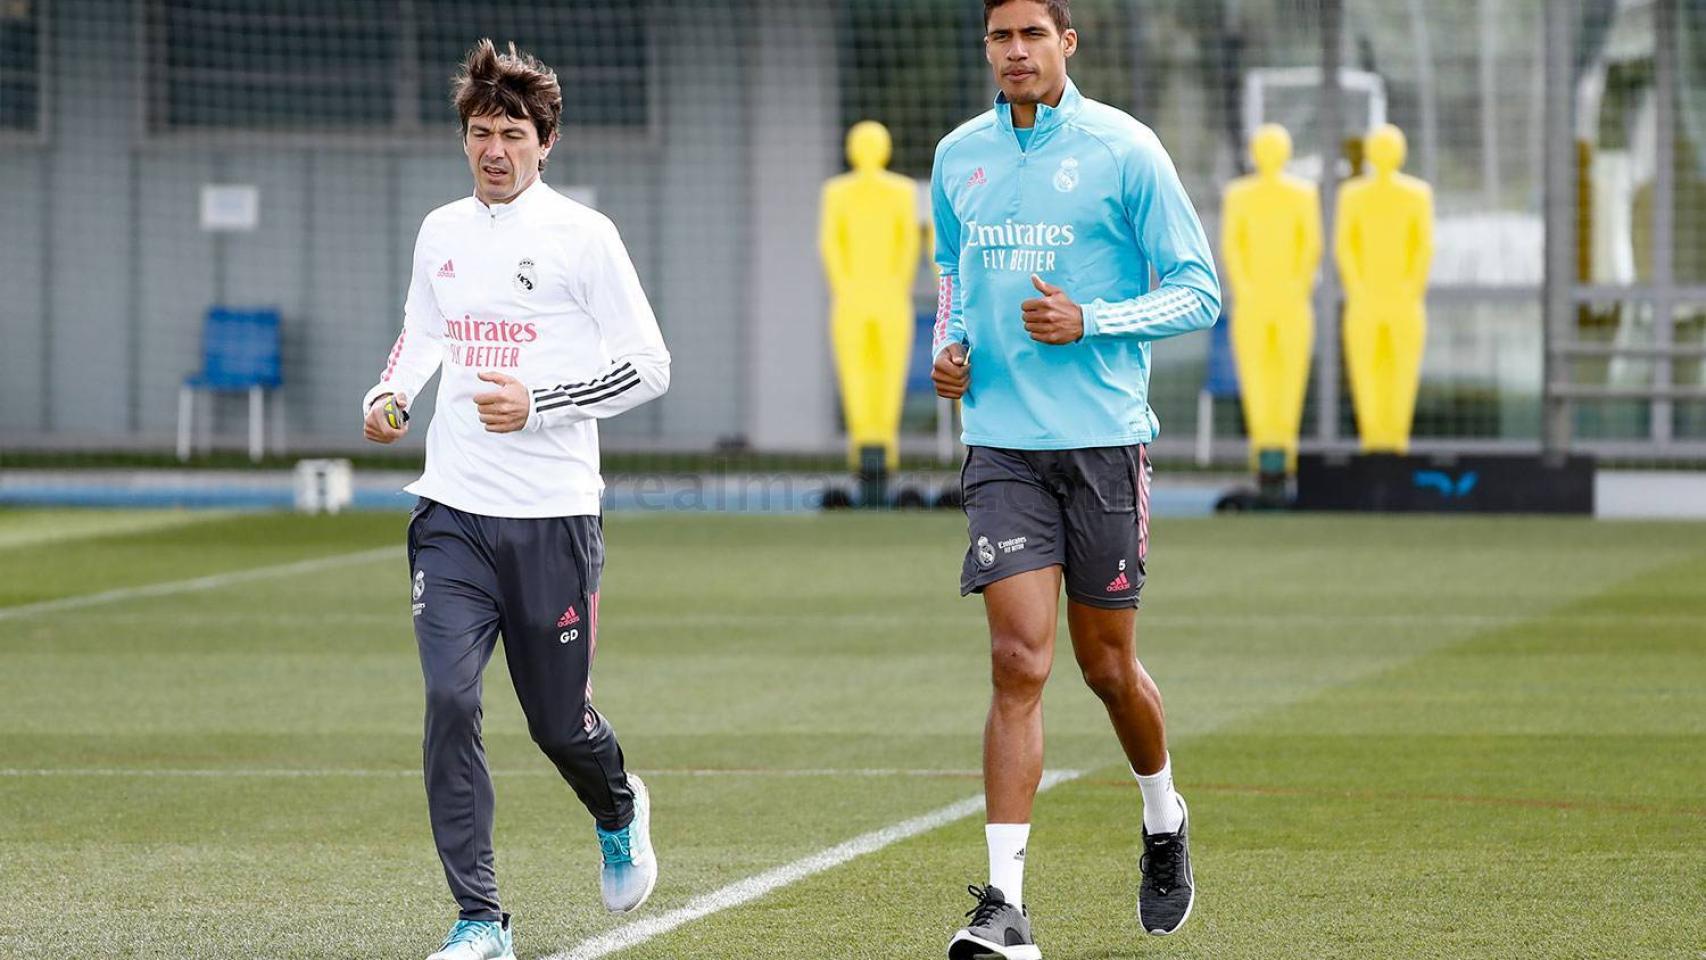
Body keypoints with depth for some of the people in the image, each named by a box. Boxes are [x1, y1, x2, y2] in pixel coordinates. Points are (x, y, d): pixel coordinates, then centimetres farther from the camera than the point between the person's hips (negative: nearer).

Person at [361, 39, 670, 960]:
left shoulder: (581, 236, -5)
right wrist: (387, 395, 6)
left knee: (558, 720, 6)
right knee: (449, 701, -13)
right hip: (452, 512, 3)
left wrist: (538, 403, -16)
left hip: (552, 514, -3)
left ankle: (618, 814, 43)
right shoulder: (440, 232, 9)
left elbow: (648, 365, -5)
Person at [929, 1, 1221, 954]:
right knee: (1020, 662, -10)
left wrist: (1088, 323, -16)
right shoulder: (958, 157, 9)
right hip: (1002, 444, 2)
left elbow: (1198, 291, -2)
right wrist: (947, 349, 5)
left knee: (1107, 663, 9)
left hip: (1104, 441, -2)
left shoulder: (1124, 150, -4)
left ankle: (1166, 821, 39)